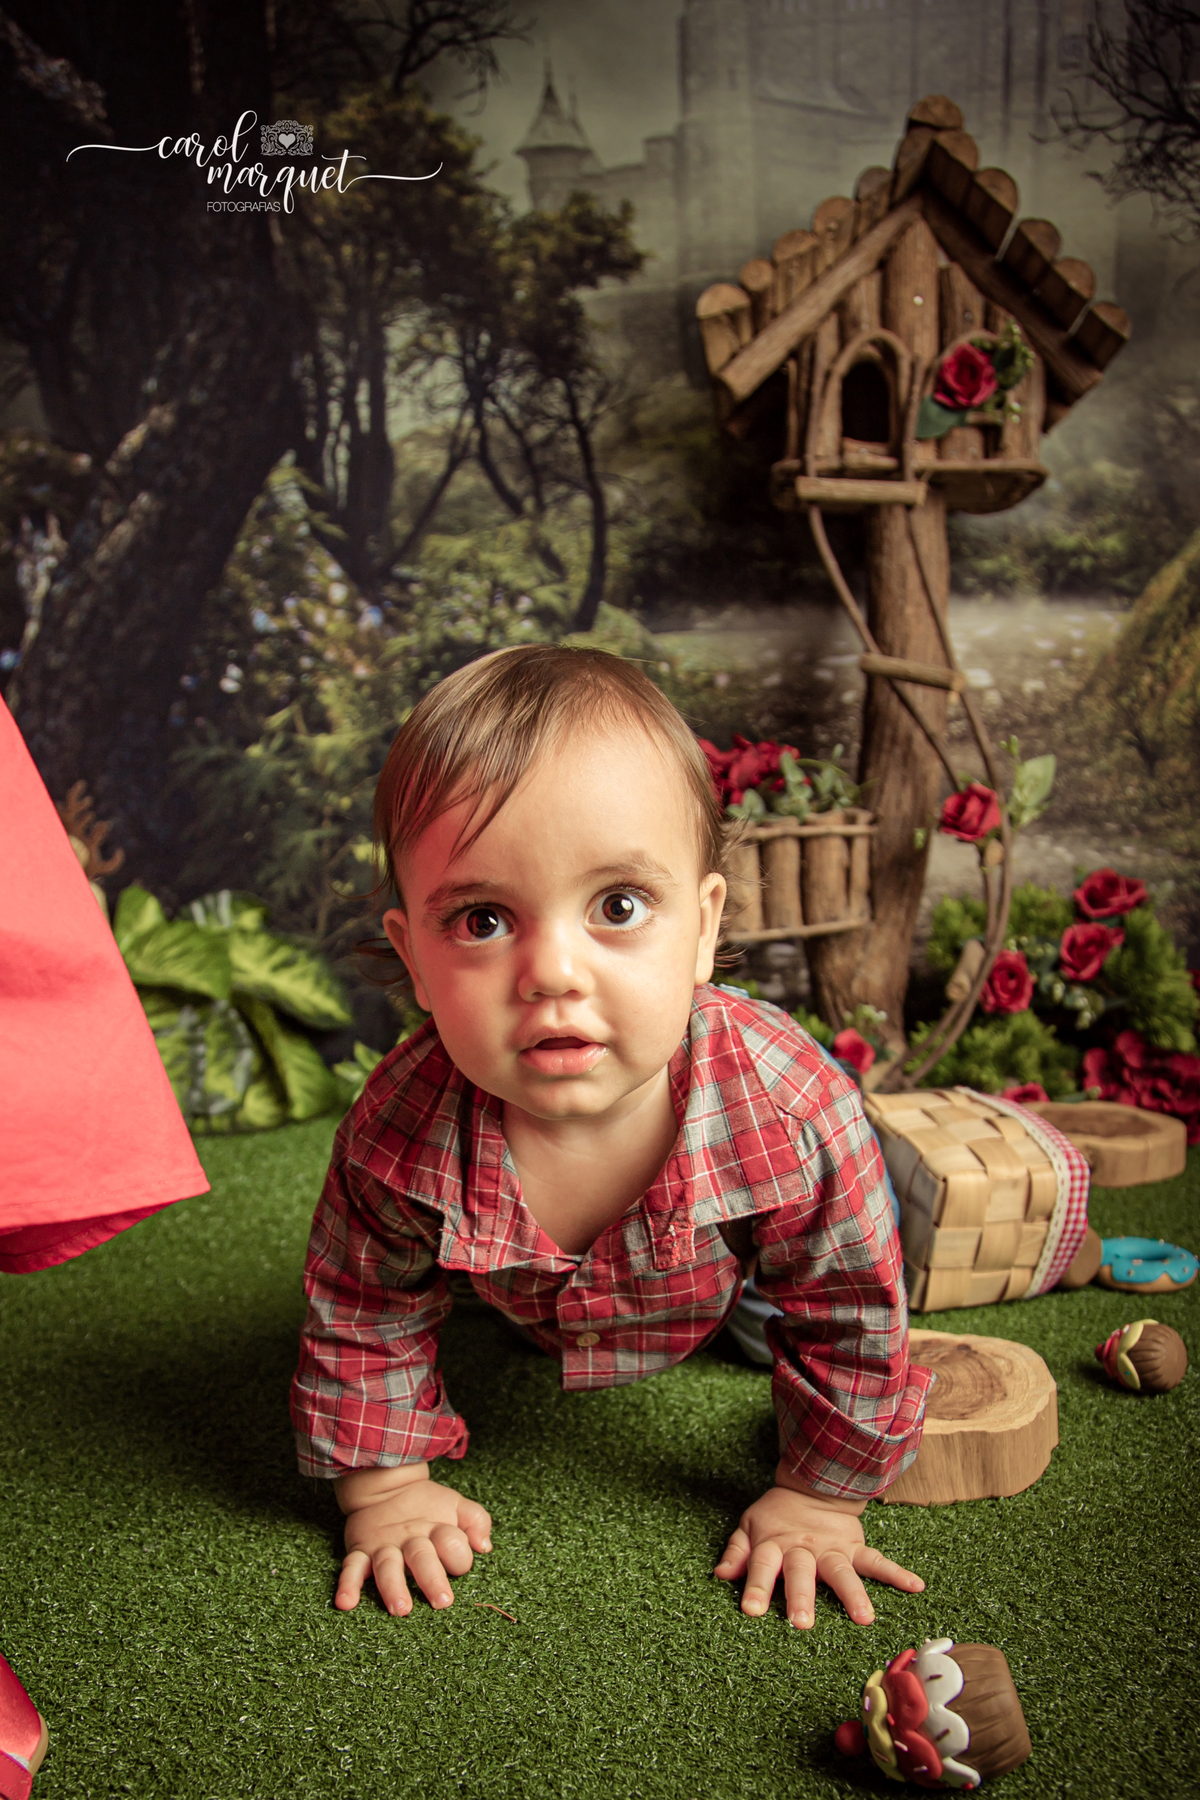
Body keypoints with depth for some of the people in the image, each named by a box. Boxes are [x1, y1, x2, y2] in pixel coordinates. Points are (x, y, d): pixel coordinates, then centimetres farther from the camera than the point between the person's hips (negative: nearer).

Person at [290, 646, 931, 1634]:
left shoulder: (791, 1109, -45)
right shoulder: (401, 1134, -42)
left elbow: (850, 1323, -25)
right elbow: (364, 1323, -20)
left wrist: (820, 1497, -16)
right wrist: (386, 1488, -14)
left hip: (722, 1283, 0)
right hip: (530, 1313, 1)